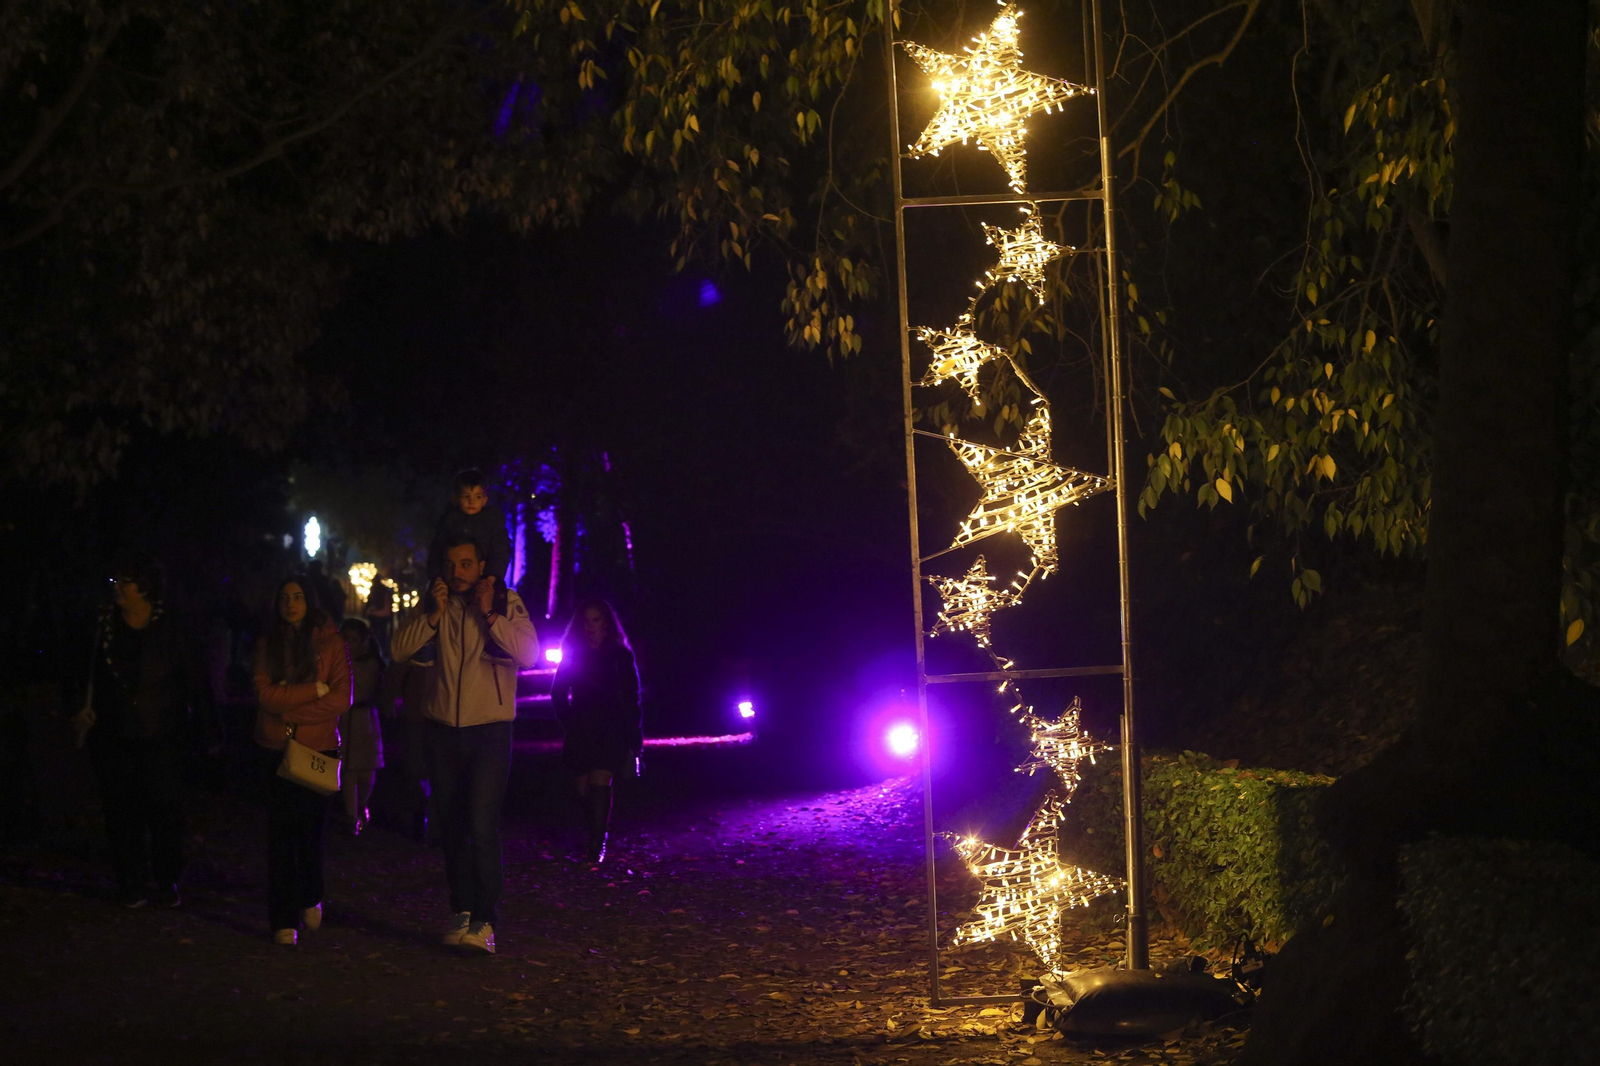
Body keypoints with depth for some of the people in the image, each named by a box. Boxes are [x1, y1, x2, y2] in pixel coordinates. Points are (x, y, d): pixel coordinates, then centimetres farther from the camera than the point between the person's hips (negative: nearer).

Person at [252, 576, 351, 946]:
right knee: (281, 833, -3)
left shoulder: (330, 643, 0)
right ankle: (285, 920, -2)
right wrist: (314, 690, -14)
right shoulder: (267, 644, 5)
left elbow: (341, 699, -8)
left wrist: (292, 710, -13)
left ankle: (311, 900, 34)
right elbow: (265, 694, -8)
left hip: (318, 748, 0)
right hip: (277, 749, 0)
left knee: (311, 828, 9)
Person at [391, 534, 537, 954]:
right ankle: (461, 910, 19)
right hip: (443, 730, 4)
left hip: (489, 729, -4)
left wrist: (489, 614, -20)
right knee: (451, 827, 9)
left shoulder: (507, 603, -3)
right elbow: (400, 648, -2)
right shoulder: (435, 605, 7)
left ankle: (484, 920, -14)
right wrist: (434, 614, -14)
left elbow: (529, 652, -15)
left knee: (482, 826, -14)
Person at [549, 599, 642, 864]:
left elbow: (631, 697, 2)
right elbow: (558, 693, 15)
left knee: (601, 782, -16)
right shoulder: (572, 653, 9)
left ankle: (597, 844, -17)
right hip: (581, 731, 3)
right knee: (584, 788, 1)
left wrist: (634, 736, -3)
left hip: (611, 730, -3)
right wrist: (568, 721, 3)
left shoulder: (620, 655, 3)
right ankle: (596, 838, 17)